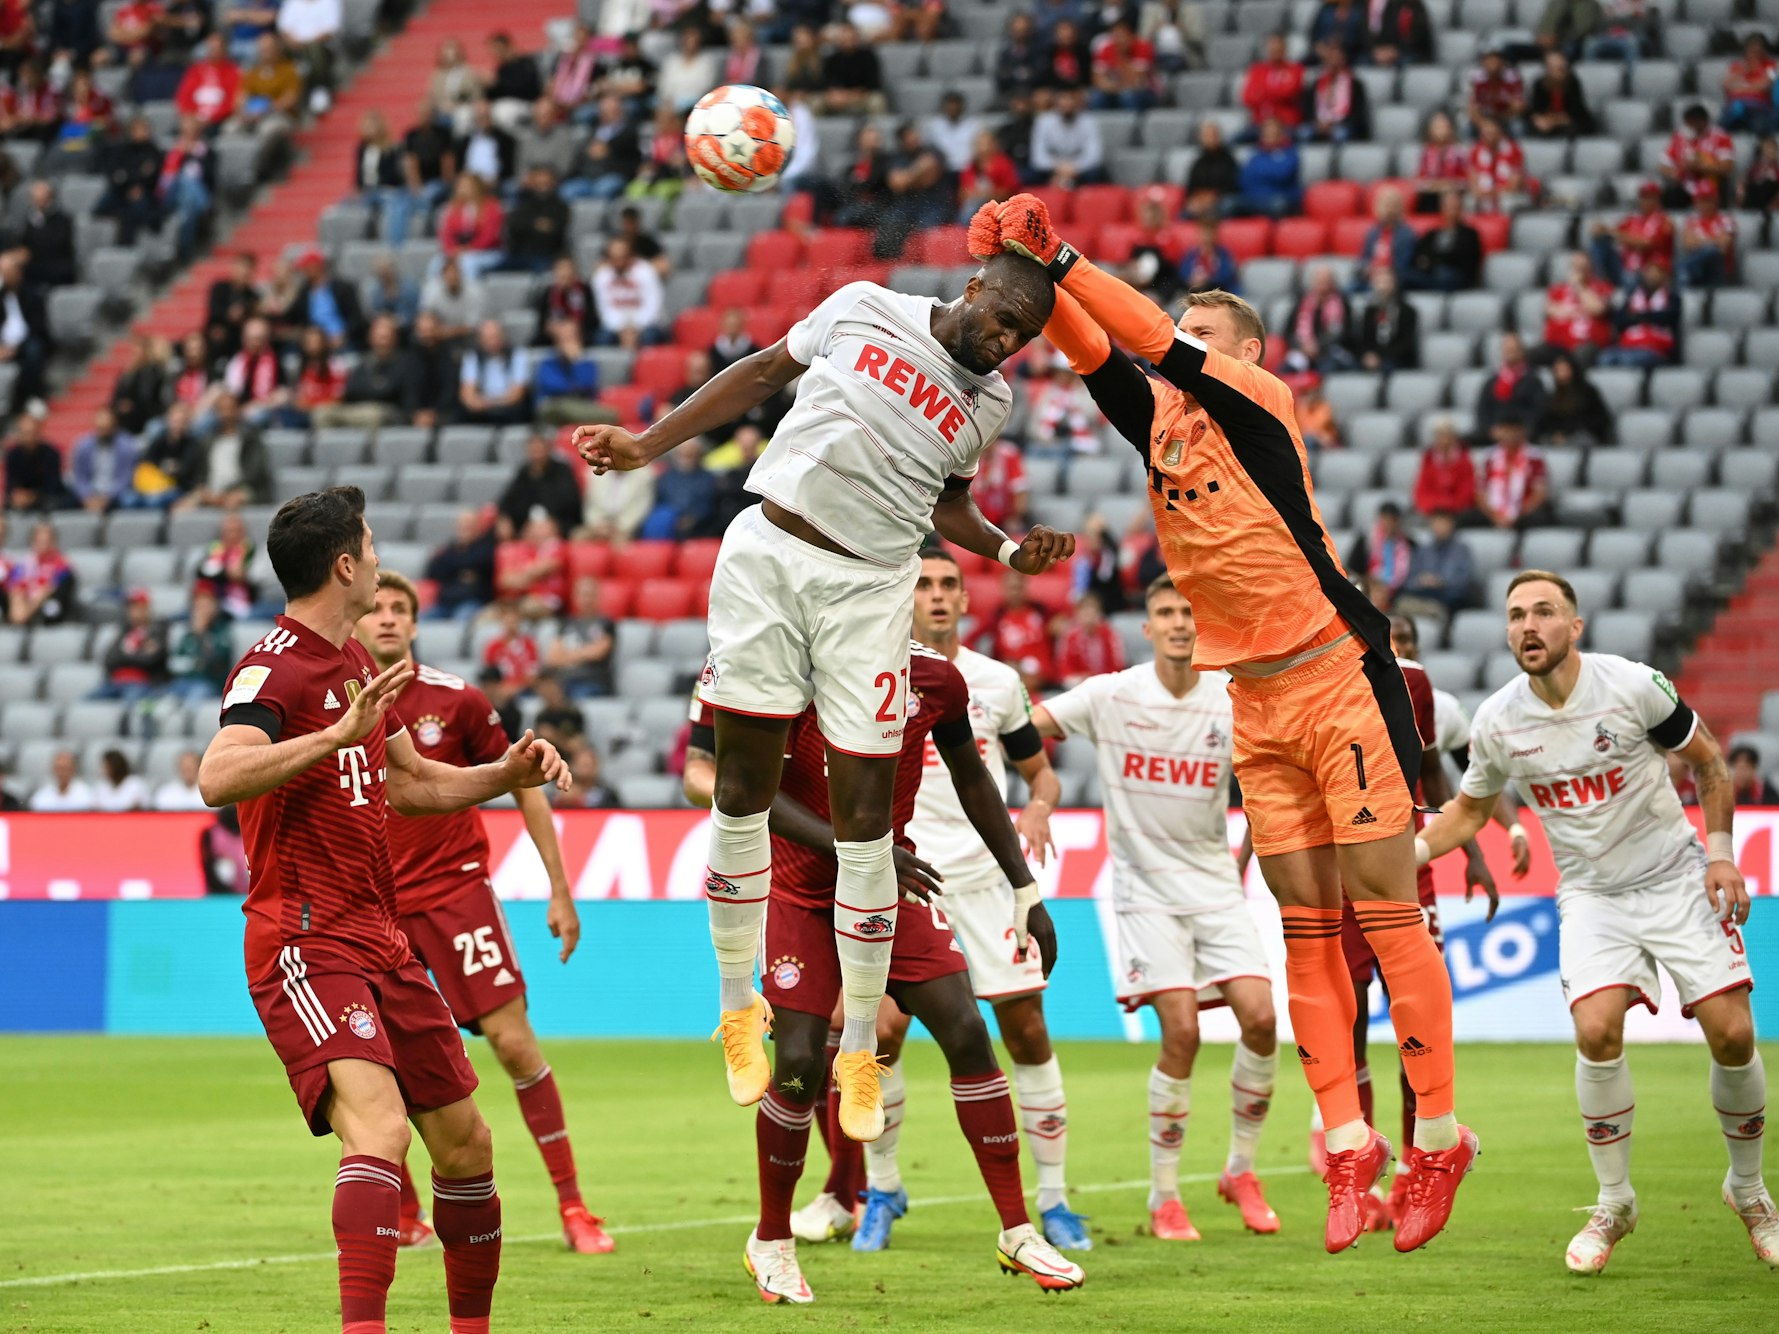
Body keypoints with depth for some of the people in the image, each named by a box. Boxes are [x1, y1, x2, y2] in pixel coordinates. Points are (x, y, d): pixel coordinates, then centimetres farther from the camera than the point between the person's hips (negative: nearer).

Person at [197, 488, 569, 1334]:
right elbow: (218, 777, -29)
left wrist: (508, 773, 17)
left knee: (464, 1140, 11)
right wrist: (336, 734, -35)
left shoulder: (355, 664, 18)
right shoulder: (276, 667, -12)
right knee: (378, 1125, -27)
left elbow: (413, 784, 32)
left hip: (379, 939, 9)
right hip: (305, 940, -9)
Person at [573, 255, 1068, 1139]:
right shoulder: (864, 310, 1)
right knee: (742, 790, 1)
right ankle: (738, 1006, 18)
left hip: (867, 590, 1)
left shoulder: (989, 402, 8)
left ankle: (860, 1054, 5)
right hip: (767, 560, -1)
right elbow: (763, 373, 11)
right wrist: (650, 444, 8)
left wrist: (1010, 550, 2)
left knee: (865, 817, -4)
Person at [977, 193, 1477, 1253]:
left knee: (1385, 914, -5)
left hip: (1338, 679, -7)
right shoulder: (1162, 425, 10)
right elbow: (1094, 353, -1)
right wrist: (1030, 270, -17)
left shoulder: (1260, 405, -7)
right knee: (1306, 930, 4)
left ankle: (1440, 1136, -1)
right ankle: (1348, 1142, 5)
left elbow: (1161, 344, -19)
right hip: (1256, 704, 7)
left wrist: (1061, 257, -20)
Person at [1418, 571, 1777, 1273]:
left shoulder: (1633, 686, -15)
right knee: (1596, 1030, -21)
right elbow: (1469, 809, 12)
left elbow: (1708, 760, 1)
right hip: (1592, 895, 1)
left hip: (1677, 879, -1)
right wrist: (1401, 852, -4)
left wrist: (1720, 851, -7)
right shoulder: (1496, 721, -7)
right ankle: (1614, 1204, -2)